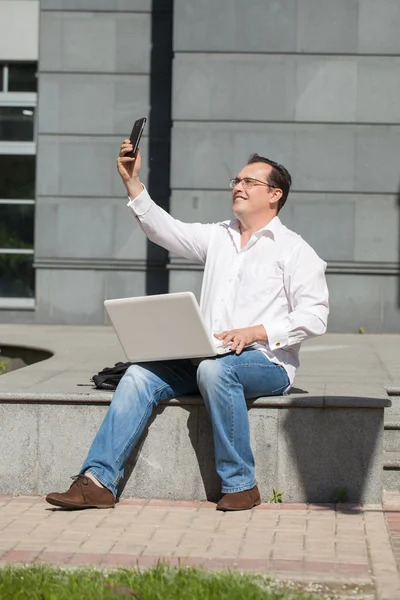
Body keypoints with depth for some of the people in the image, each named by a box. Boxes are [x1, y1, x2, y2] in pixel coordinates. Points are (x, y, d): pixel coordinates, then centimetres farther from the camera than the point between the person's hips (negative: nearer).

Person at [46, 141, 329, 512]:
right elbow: (165, 230, 13)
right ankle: (98, 481, -24)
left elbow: (314, 316, -8)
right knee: (140, 375, -16)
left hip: (266, 361, -6)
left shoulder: (294, 250, 2)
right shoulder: (218, 237, 21)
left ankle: (240, 485, -27)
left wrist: (255, 332, -19)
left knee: (215, 370, -37)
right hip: (207, 357, 6)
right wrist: (133, 182, 2)